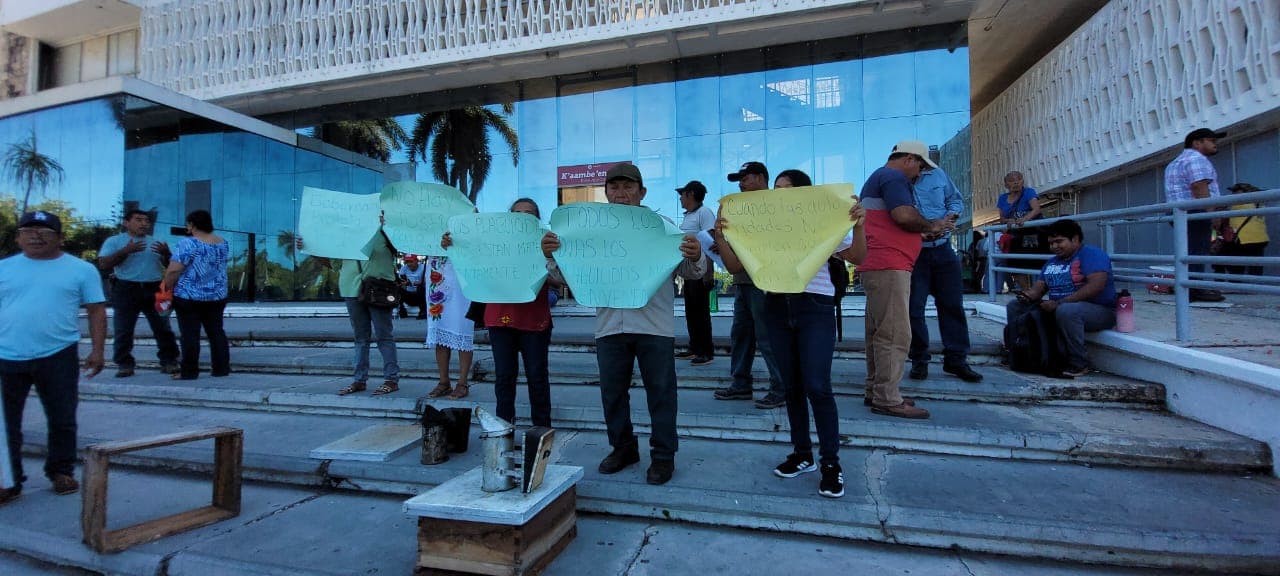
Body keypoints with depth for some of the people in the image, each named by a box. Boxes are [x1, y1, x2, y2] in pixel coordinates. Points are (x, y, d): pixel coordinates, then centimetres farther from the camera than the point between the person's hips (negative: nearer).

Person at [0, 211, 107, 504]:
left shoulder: (81, 269, 1)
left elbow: (96, 310, 1)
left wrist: (97, 349, -6)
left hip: (58, 357, -1)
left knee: (62, 420, 9)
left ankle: (61, 472, 26)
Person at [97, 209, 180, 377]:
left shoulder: (156, 242, 14)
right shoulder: (114, 241, 4)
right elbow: (103, 264, -6)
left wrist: (166, 253, -9)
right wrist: (125, 251, -17)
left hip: (154, 289, 2)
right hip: (126, 290, -2)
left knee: (163, 329, 2)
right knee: (123, 331, 1)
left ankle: (169, 361, 8)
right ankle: (124, 364, 9)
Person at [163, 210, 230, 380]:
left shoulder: (188, 244, -14)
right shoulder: (224, 243, 6)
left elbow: (173, 271, -17)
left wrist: (167, 288, -3)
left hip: (189, 297, -6)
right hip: (218, 296, 6)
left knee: (190, 335, 1)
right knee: (216, 332, 9)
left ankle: (189, 371, 7)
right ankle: (221, 368, 11)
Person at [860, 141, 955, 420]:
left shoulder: (877, 177, 27)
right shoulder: (894, 177, -6)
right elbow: (904, 215, -20)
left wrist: (927, 229, 22)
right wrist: (932, 226, -3)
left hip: (876, 266, 11)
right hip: (889, 267, -11)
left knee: (879, 332, 13)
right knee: (895, 334, -9)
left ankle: (875, 391, 19)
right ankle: (887, 399, -7)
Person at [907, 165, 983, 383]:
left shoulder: (937, 174, 6)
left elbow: (956, 201, 14)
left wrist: (947, 219, -5)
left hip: (942, 249, 4)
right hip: (912, 254, -4)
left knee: (952, 304, 6)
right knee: (914, 309, 0)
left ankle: (956, 359, 17)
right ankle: (919, 360, 13)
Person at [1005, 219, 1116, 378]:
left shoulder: (1091, 253, -9)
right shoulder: (1052, 262, 15)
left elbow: (1096, 286, -24)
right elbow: (1039, 287, 10)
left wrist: (1058, 303, -28)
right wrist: (1029, 295, -16)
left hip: (1099, 310, -8)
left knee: (1066, 310, -40)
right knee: (1014, 306, 1)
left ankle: (1079, 364, -23)